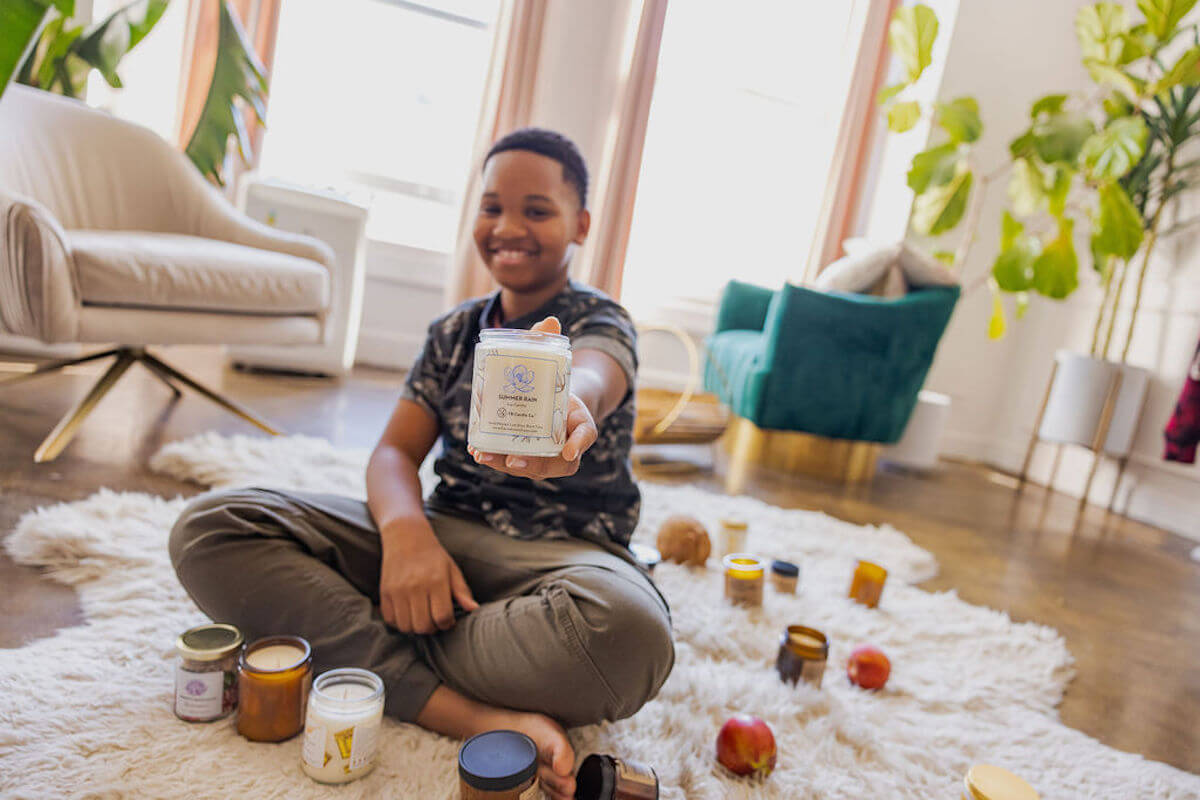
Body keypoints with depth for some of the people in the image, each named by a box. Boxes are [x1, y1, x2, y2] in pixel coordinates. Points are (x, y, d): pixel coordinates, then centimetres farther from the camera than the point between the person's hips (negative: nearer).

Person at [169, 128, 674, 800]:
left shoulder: (602, 323, -2)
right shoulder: (454, 332, 14)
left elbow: (592, 378, -28)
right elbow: (395, 451, 5)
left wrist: (566, 403, -55)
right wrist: (405, 529, -19)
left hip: (561, 552, -3)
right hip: (444, 535, 4)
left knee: (629, 634, -40)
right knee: (209, 528, -15)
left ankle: (349, 647, -15)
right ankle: (481, 717, -26)